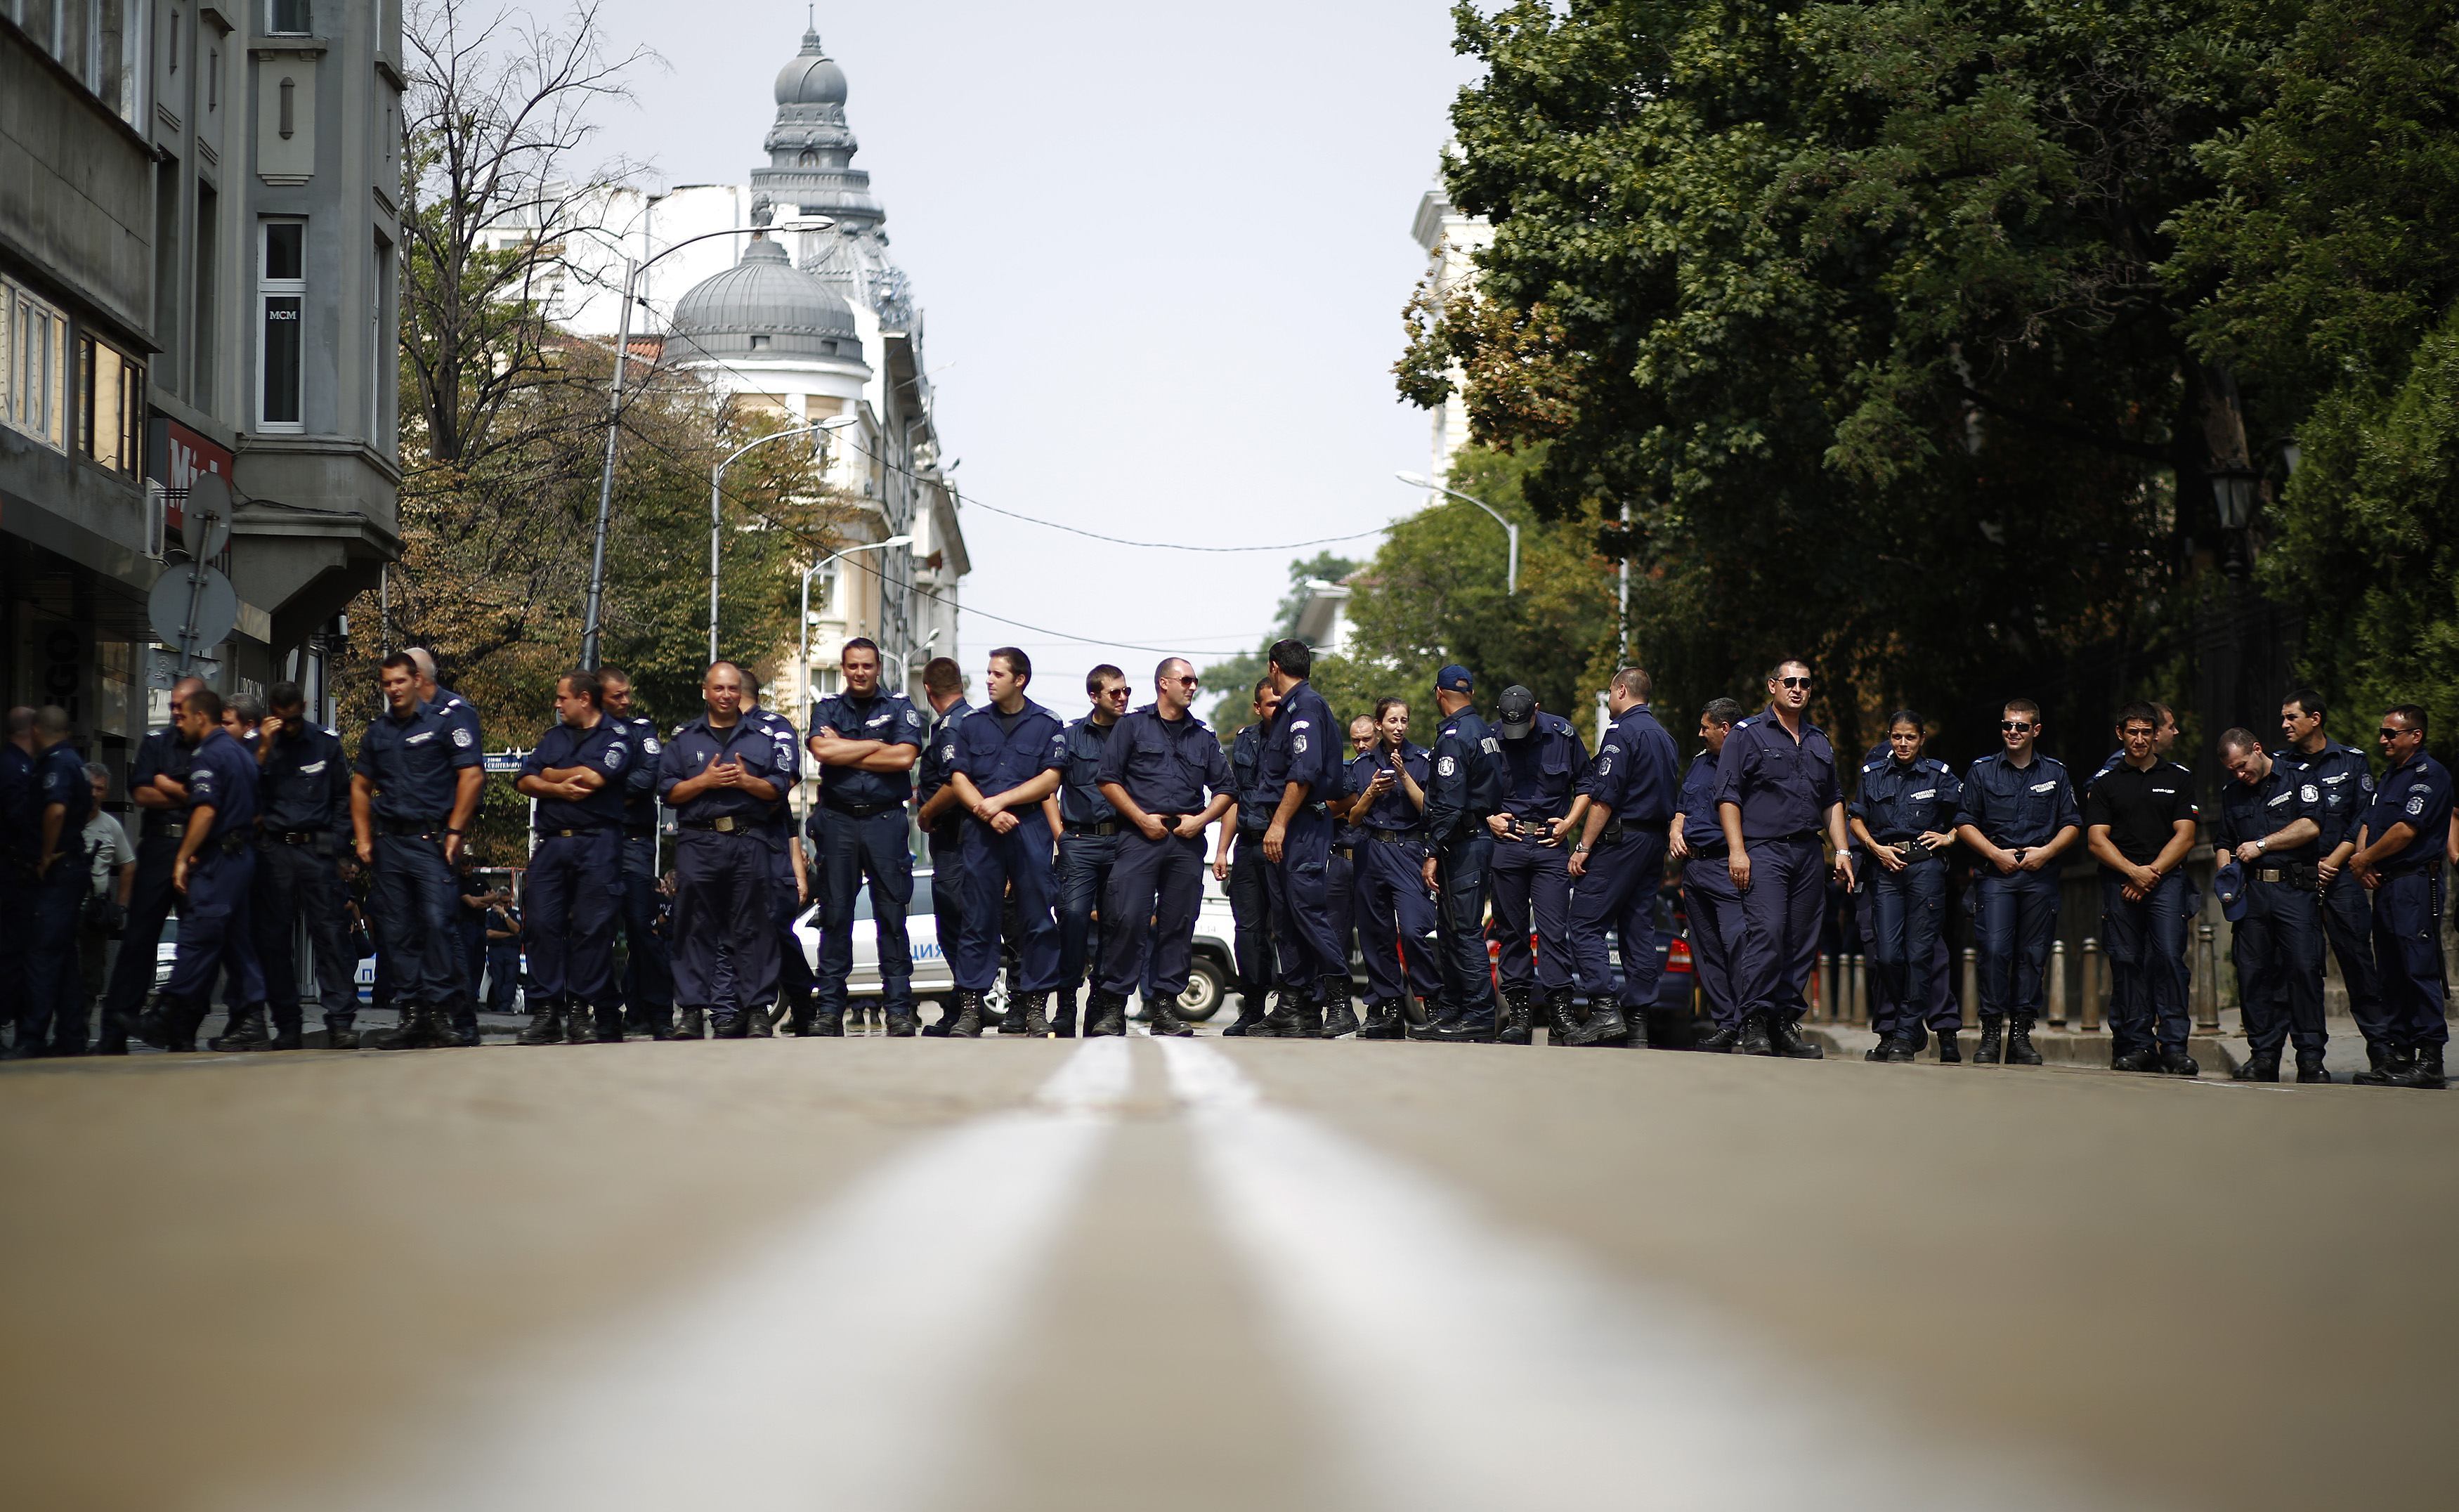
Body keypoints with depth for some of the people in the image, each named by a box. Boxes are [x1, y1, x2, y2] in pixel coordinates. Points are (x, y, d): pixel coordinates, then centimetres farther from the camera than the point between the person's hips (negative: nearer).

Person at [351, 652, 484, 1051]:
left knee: (437, 921, -15)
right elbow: (360, 786, 22)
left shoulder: (443, 722, -1)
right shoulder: (377, 731, 15)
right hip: (389, 843, 6)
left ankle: (440, 1010, -11)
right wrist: (363, 839, 12)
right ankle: (412, 1014, 7)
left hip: (431, 839, -6)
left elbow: (472, 775, -6)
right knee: (398, 933, 4)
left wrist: (455, 831, -11)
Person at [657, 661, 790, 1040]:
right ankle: (692, 1009, -2)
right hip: (698, 842, 0)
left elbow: (779, 788, 8)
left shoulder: (763, 738, 15)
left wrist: (746, 781, -8)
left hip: (751, 842, 0)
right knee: (697, 930, -2)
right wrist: (704, 781, -7)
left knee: (752, 929, -3)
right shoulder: (683, 739, 14)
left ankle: (757, 1008, -2)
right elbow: (668, 791, 7)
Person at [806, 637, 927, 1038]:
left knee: (892, 915, -3)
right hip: (837, 821, 2)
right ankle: (829, 1009, 4)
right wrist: (876, 746, -5)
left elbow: (905, 757, -9)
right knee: (834, 916, 2)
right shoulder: (827, 711, 12)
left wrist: (844, 752, -5)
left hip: (885, 820, -2)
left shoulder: (900, 708, 7)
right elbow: (822, 751, -8)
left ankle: (898, 1009, -1)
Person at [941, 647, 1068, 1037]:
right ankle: (970, 1007, -1)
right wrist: (987, 812, -10)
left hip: (1031, 829, -2)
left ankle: (1035, 1005, 2)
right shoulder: (973, 724, 13)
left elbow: (1050, 779, -2)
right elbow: (958, 778, 6)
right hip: (981, 830, 2)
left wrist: (1000, 801, -9)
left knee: (1037, 920, -2)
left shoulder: (1047, 724, 7)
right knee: (977, 920, -1)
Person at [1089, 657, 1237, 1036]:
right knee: (1128, 919, -14)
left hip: (1187, 840, 4)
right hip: (1140, 836, -4)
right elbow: (1109, 780, 2)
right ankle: (1112, 1005, -10)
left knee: (1178, 924, 0)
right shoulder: (1133, 725, 9)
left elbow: (1225, 790, 19)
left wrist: (1201, 819, 0)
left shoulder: (1204, 737, 20)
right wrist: (1142, 819, -8)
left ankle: (1164, 1005, 5)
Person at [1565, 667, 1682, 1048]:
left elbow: (1604, 798, -17)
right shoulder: (1665, 737, 17)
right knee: (1639, 929, 7)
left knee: (1586, 924, -8)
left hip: (1620, 840, -9)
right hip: (1655, 842, 9)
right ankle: (1637, 1022, 5)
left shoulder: (1622, 732, -10)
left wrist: (1583, 846, -15)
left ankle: (1605, 1010, -19)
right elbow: (1672, 801, 20)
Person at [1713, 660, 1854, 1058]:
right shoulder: (1747, 734, 2)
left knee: (1803, 942, 3)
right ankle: (1754, 1024, -14)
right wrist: (1736, 850, -12)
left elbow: (1833, 801, 24)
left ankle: (1787, 1022, 9)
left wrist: (1842, 852, 14)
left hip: (1807, 854, 6)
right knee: (1767, 934, -17)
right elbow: (1728, 796, -3)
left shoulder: (1819, 743, 20)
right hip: (1762, 850, -6)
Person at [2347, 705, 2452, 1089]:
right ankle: (2400, 1054, 13)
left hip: (2417, 883, -10)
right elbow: (2369, 824, 19)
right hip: (2385, 885, 10)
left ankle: (2430, 1061, -11)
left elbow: (2406, 830, -17)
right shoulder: (2389, 777, 22)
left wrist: (2366, 859, -6)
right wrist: (2362, 861, 0)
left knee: (2420, 971, -10)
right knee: (2392, 975, 9)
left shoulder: (2430, 775, -9)